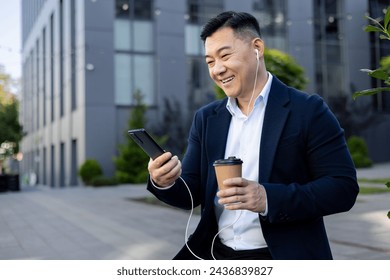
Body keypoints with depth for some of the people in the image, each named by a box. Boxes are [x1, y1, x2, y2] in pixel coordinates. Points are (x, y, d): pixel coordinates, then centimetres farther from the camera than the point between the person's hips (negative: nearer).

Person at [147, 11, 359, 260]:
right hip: (214, 254, 3)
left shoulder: (308, 110, -6)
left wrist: (269, 198, -23)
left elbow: (344, 187, -11)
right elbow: (193, 194, 7)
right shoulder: (206, 118, 8)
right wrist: (166, 183, -15)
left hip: (285, 256, -3)